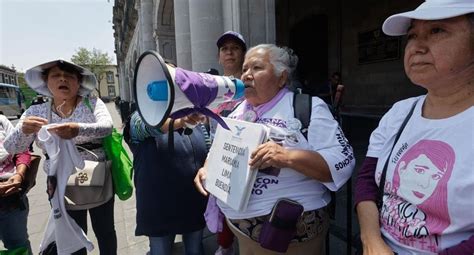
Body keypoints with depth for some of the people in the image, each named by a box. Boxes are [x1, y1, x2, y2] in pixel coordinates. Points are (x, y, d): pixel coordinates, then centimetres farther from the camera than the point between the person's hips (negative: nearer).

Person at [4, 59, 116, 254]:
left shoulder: (93, 104, -7)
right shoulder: (36, 112, -1)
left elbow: (107, 127, -24)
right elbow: (12, 147, -6)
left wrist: (78, 129, -44)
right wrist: (24, 130, -29)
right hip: (62, 187, 2)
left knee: (105, 232, 15)